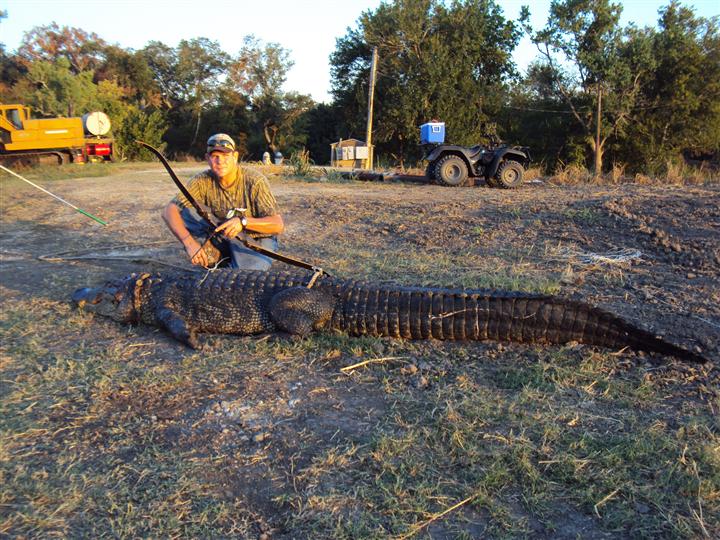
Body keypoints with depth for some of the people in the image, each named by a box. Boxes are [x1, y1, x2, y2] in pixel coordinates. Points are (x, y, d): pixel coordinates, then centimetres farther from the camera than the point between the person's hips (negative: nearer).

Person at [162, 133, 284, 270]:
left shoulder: (255, 181, -19)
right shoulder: (202, 181, -11)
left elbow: (278, 225, -23)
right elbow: (169, 211, -20)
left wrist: (243, 221, -39)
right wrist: (189, 243, -37)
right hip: (221, 239, 3)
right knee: (184, 212, -17)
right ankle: (213, 257, -10)